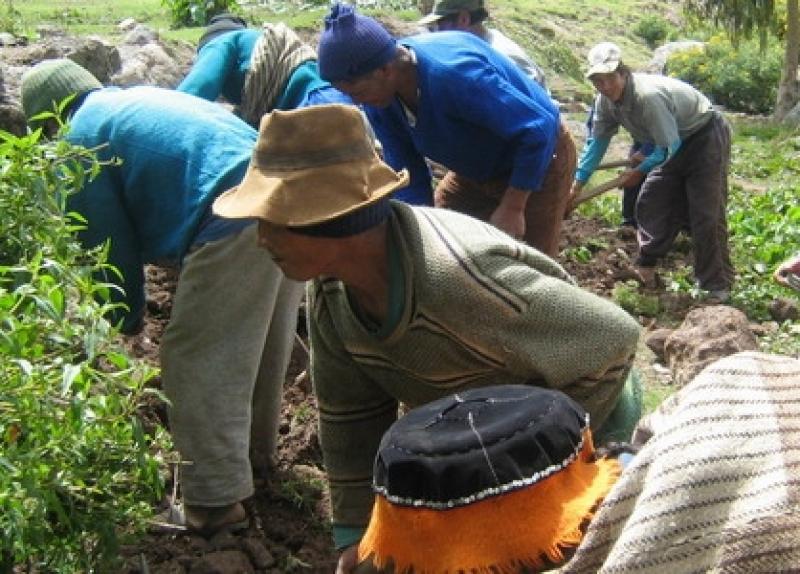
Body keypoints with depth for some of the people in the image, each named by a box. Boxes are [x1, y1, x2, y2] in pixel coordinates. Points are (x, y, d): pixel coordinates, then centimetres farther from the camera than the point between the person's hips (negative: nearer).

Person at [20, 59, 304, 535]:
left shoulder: (81, 139, 5)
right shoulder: (141, 98, 31)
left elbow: (109, 240, 6)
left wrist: (128, 316, 22)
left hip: (235, 224, -9)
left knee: (197, 359, 2)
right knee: (264, 341, 24)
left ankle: (215, 500, 8)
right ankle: (257, 443, 43)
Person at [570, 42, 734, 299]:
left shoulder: (648, 96, -36)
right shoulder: (606, 101, -10)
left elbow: (669, 147, -30)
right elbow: (597, 141, 1)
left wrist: (641, 170, -16)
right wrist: (578, 181, -2)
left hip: (706, 137, -9)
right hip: (675, 143, 9)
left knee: (707, 214, -12)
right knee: (651, 203, 8)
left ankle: (717, 287, -7)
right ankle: (646, 268, 22)